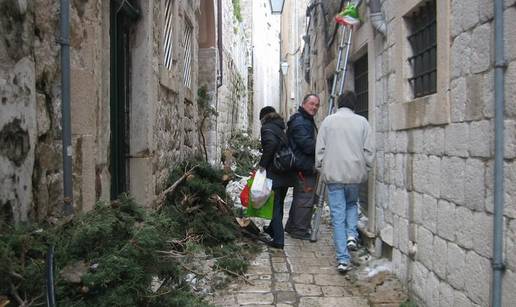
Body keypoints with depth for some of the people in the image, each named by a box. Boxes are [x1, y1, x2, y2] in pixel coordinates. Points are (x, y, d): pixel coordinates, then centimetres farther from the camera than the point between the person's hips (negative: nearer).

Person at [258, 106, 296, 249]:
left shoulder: (266, 127, -6)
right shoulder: (280, 128, 17)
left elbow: (271, 143, -25)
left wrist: (262, 164, -17)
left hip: (274, 174, -8)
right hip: (287, 174, 8)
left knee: (275, 206, -1)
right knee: (279, 204, 21)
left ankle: (278, 240, 1)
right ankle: (273, 229, 40)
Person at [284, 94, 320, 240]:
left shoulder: (307, 121, 20)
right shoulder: (299, 121, -15)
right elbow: (308, 145, -22)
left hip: (306, 166, 11)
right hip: (304, 167, -11)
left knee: (299, 197, 18)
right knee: (305, 199, -5)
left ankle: (292, 226, 29)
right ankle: (300, 230, 4)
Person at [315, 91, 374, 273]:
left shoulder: (328, 121, 3)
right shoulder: (362, 122, 3)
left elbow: (320, 150, 2)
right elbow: (368, 151, 2)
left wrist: (321, 169, 12)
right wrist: (365, 168, 15)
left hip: (333, 174, -1)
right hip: (355, 174, 1)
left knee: (337, 216, 2)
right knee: (352, 203, 29)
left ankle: (343, 259, 1)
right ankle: (352, 234, 10)